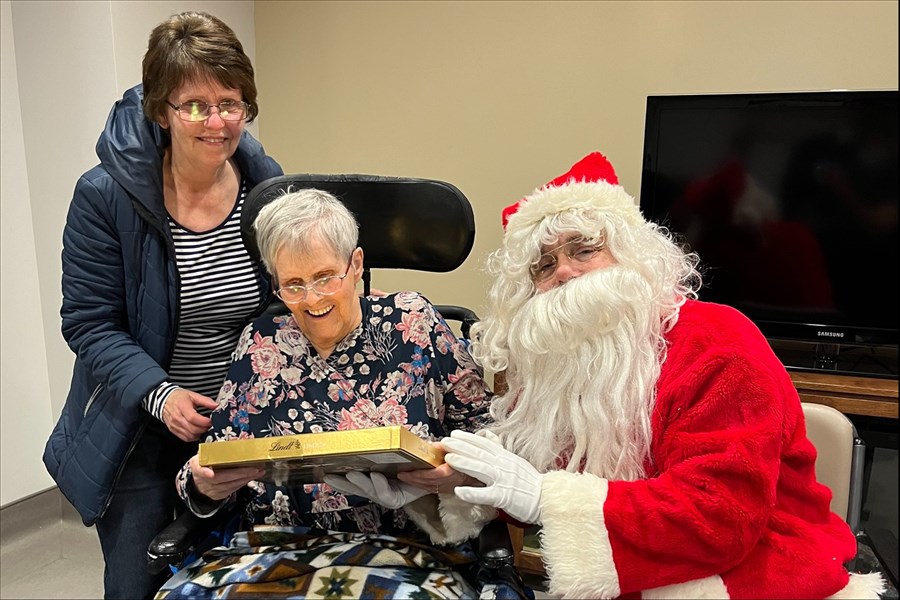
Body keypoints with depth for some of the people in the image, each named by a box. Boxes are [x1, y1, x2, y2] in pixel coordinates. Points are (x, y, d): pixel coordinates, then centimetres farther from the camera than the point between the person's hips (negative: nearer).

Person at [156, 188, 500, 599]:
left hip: (405, 552, -2)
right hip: (276, 547, 3)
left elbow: (482, 422, 4)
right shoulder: (261, 344, 8)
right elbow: (218, 466, 10)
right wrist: (202, 484, -12)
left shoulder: (411, 322, 1)